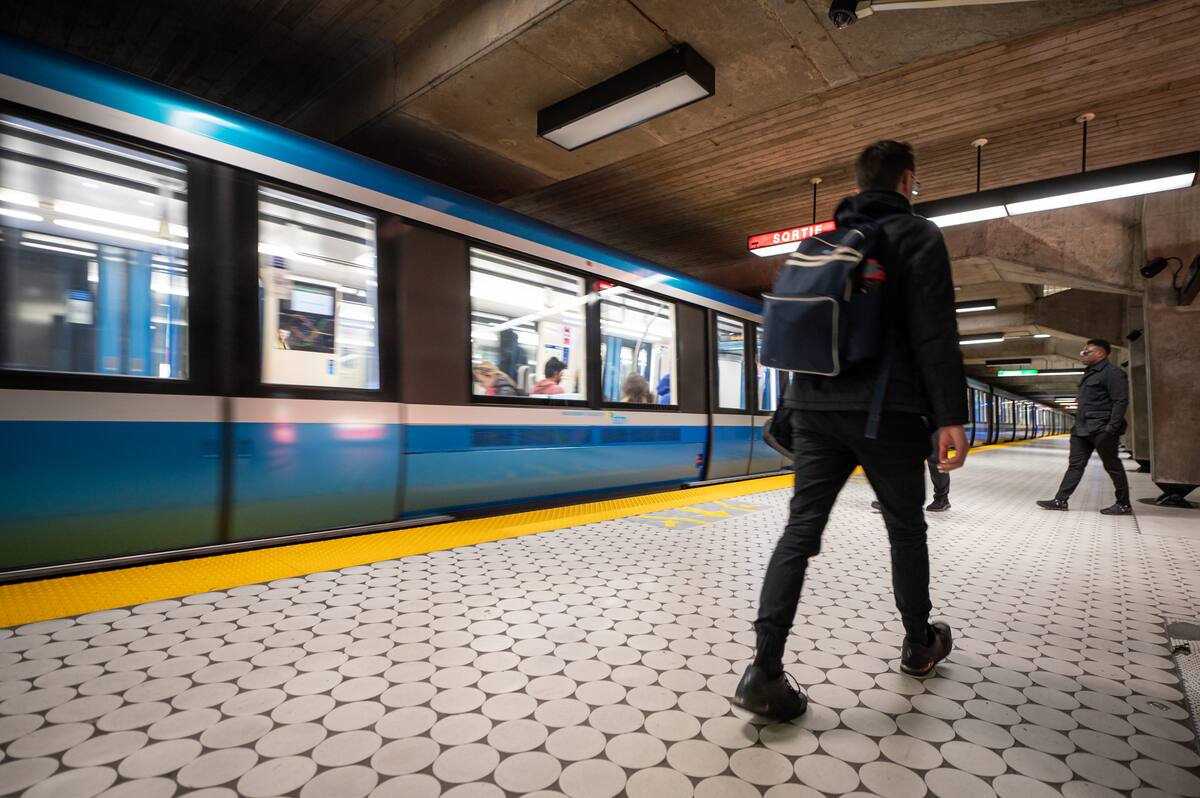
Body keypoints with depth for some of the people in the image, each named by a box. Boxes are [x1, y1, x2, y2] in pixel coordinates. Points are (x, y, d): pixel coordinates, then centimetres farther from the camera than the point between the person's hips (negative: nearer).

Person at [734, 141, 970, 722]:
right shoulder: (917, 235, 1)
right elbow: (935, 334, -10)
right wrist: (950, 415, -11)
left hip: (814, 407, 5)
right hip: (885, 411, -4)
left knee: (801, 530, -1)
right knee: (906, 528, 15)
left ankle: (765, 671, -7)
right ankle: (919, 645, 34)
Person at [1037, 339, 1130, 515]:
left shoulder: (1112, 372, -10)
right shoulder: (1090, 373, 18)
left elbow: (1121, 401, -17)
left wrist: (1111, 428, -23)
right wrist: (1078, 425, 20)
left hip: (1101, 429, -9)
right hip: (1082, 430, 9)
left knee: (1112, 466, 2)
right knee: (1075, 464, 6)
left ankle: (1124, 505, 14)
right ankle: (1060, 500, 7)